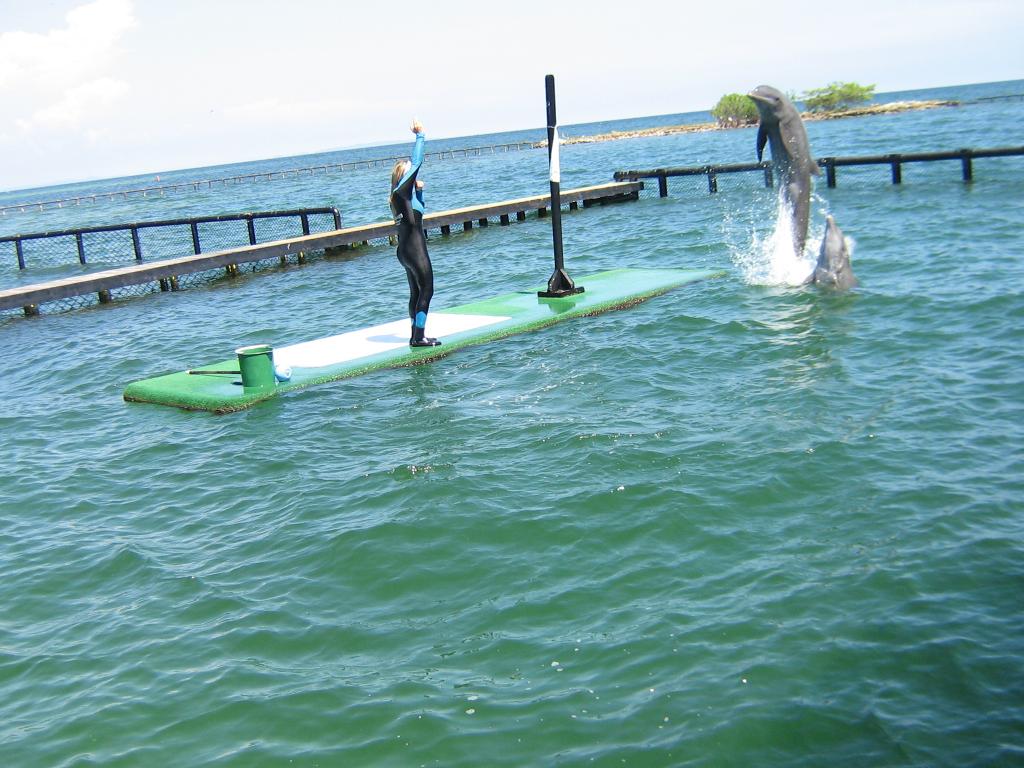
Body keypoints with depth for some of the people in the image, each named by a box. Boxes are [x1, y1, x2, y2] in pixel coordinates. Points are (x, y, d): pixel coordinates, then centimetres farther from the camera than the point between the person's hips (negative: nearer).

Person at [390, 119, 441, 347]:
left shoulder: (403, 194, 15)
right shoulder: (403, 189, -11)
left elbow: (419, 208, 32)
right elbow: (417, 162, -15)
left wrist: (419, 189, 17)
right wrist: (420, 136, -7)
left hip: (406, 249, 10)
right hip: (415, 249, -10)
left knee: (416, 293, 14)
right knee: (426, 291, -6)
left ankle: (416, 335, 18)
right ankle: (419, 336, -7)